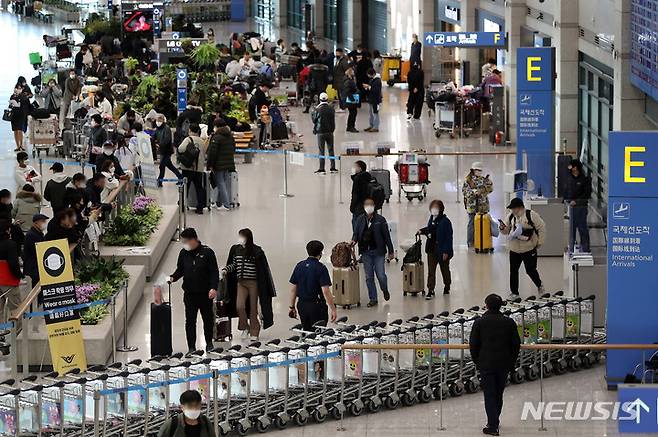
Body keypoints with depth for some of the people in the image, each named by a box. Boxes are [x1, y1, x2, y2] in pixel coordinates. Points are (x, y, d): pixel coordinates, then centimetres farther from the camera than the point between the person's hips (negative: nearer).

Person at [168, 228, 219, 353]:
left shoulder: (207, 252, -6)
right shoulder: (184, 253, 5)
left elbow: (214, 272, -6)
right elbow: (180, 270, 14)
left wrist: (214, 288, -15)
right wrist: (173, 277, -6)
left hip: (205, 293, -2)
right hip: (189, 293, 2)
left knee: (208, 319, 10)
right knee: (190, 320, 1)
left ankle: (209, 343, 27)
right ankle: (191, 347, 6)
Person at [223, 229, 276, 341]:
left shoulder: (256, 251, -8)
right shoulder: (236, 250, 5)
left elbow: (263, 269, -5)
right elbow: (233, 264, 17)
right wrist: (225, 269, -2)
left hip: (253, 282, -3)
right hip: (241, 282, 3)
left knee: (253, 308, 3)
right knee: (239, 306, -11)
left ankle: (254, 332, 13)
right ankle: (245, 327, 12)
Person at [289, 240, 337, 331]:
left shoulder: (299, 266, 4)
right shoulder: (321, 268, -13)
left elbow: (293, 289, 7)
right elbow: (325, 291, -19)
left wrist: (292, 307, 16)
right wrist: (333, 309, -14)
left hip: (301, 305, 6)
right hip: (317, 306, -5)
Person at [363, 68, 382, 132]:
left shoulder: (377, 80, -17)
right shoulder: (371, 79, 12)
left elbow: (376, 90, -25)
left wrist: (369, 87, -23)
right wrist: (366, 87, 1)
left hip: (375, 100, -10)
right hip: (370, 99, 10)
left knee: (375, 113, -4)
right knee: (370, 113, 15)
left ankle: (376, 127, -1)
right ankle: (371, 126, 24)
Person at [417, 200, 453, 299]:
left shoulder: (445, 221, -18)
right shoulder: (432, 219, 4)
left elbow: (448, 237, -17)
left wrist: (446, 251, -19)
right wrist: (422, 231, 2)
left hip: (442, 250, -6)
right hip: (432, 249, 6)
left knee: (445, 270, 14)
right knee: (431, 271, 2)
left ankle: (447, 287, 32)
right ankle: (430, 291, 2)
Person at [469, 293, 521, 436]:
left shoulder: (479, 322, -6)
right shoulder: (509, 322, 0)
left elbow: (473, 344, -4)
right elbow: (516, 344, 2)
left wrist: (477, 361, 10)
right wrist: (512, 363, 13)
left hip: (486, 364, -3)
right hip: (504, 364, 3)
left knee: (489, 394, 1)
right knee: (498, 393, 17)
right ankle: (495, 422, 28)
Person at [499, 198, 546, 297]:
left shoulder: (531, 215, -11)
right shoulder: (511, 217, 6)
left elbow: (541, 227, -6)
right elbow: (506, 231, 14)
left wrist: (540, 242, -6)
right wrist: (503, 228, -10)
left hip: (529, 248, -5)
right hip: (514, 249, 5)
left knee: (530, 270, 2)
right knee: (513, 271, 5)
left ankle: (539, 285, 30)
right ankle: (514, 292, 15)